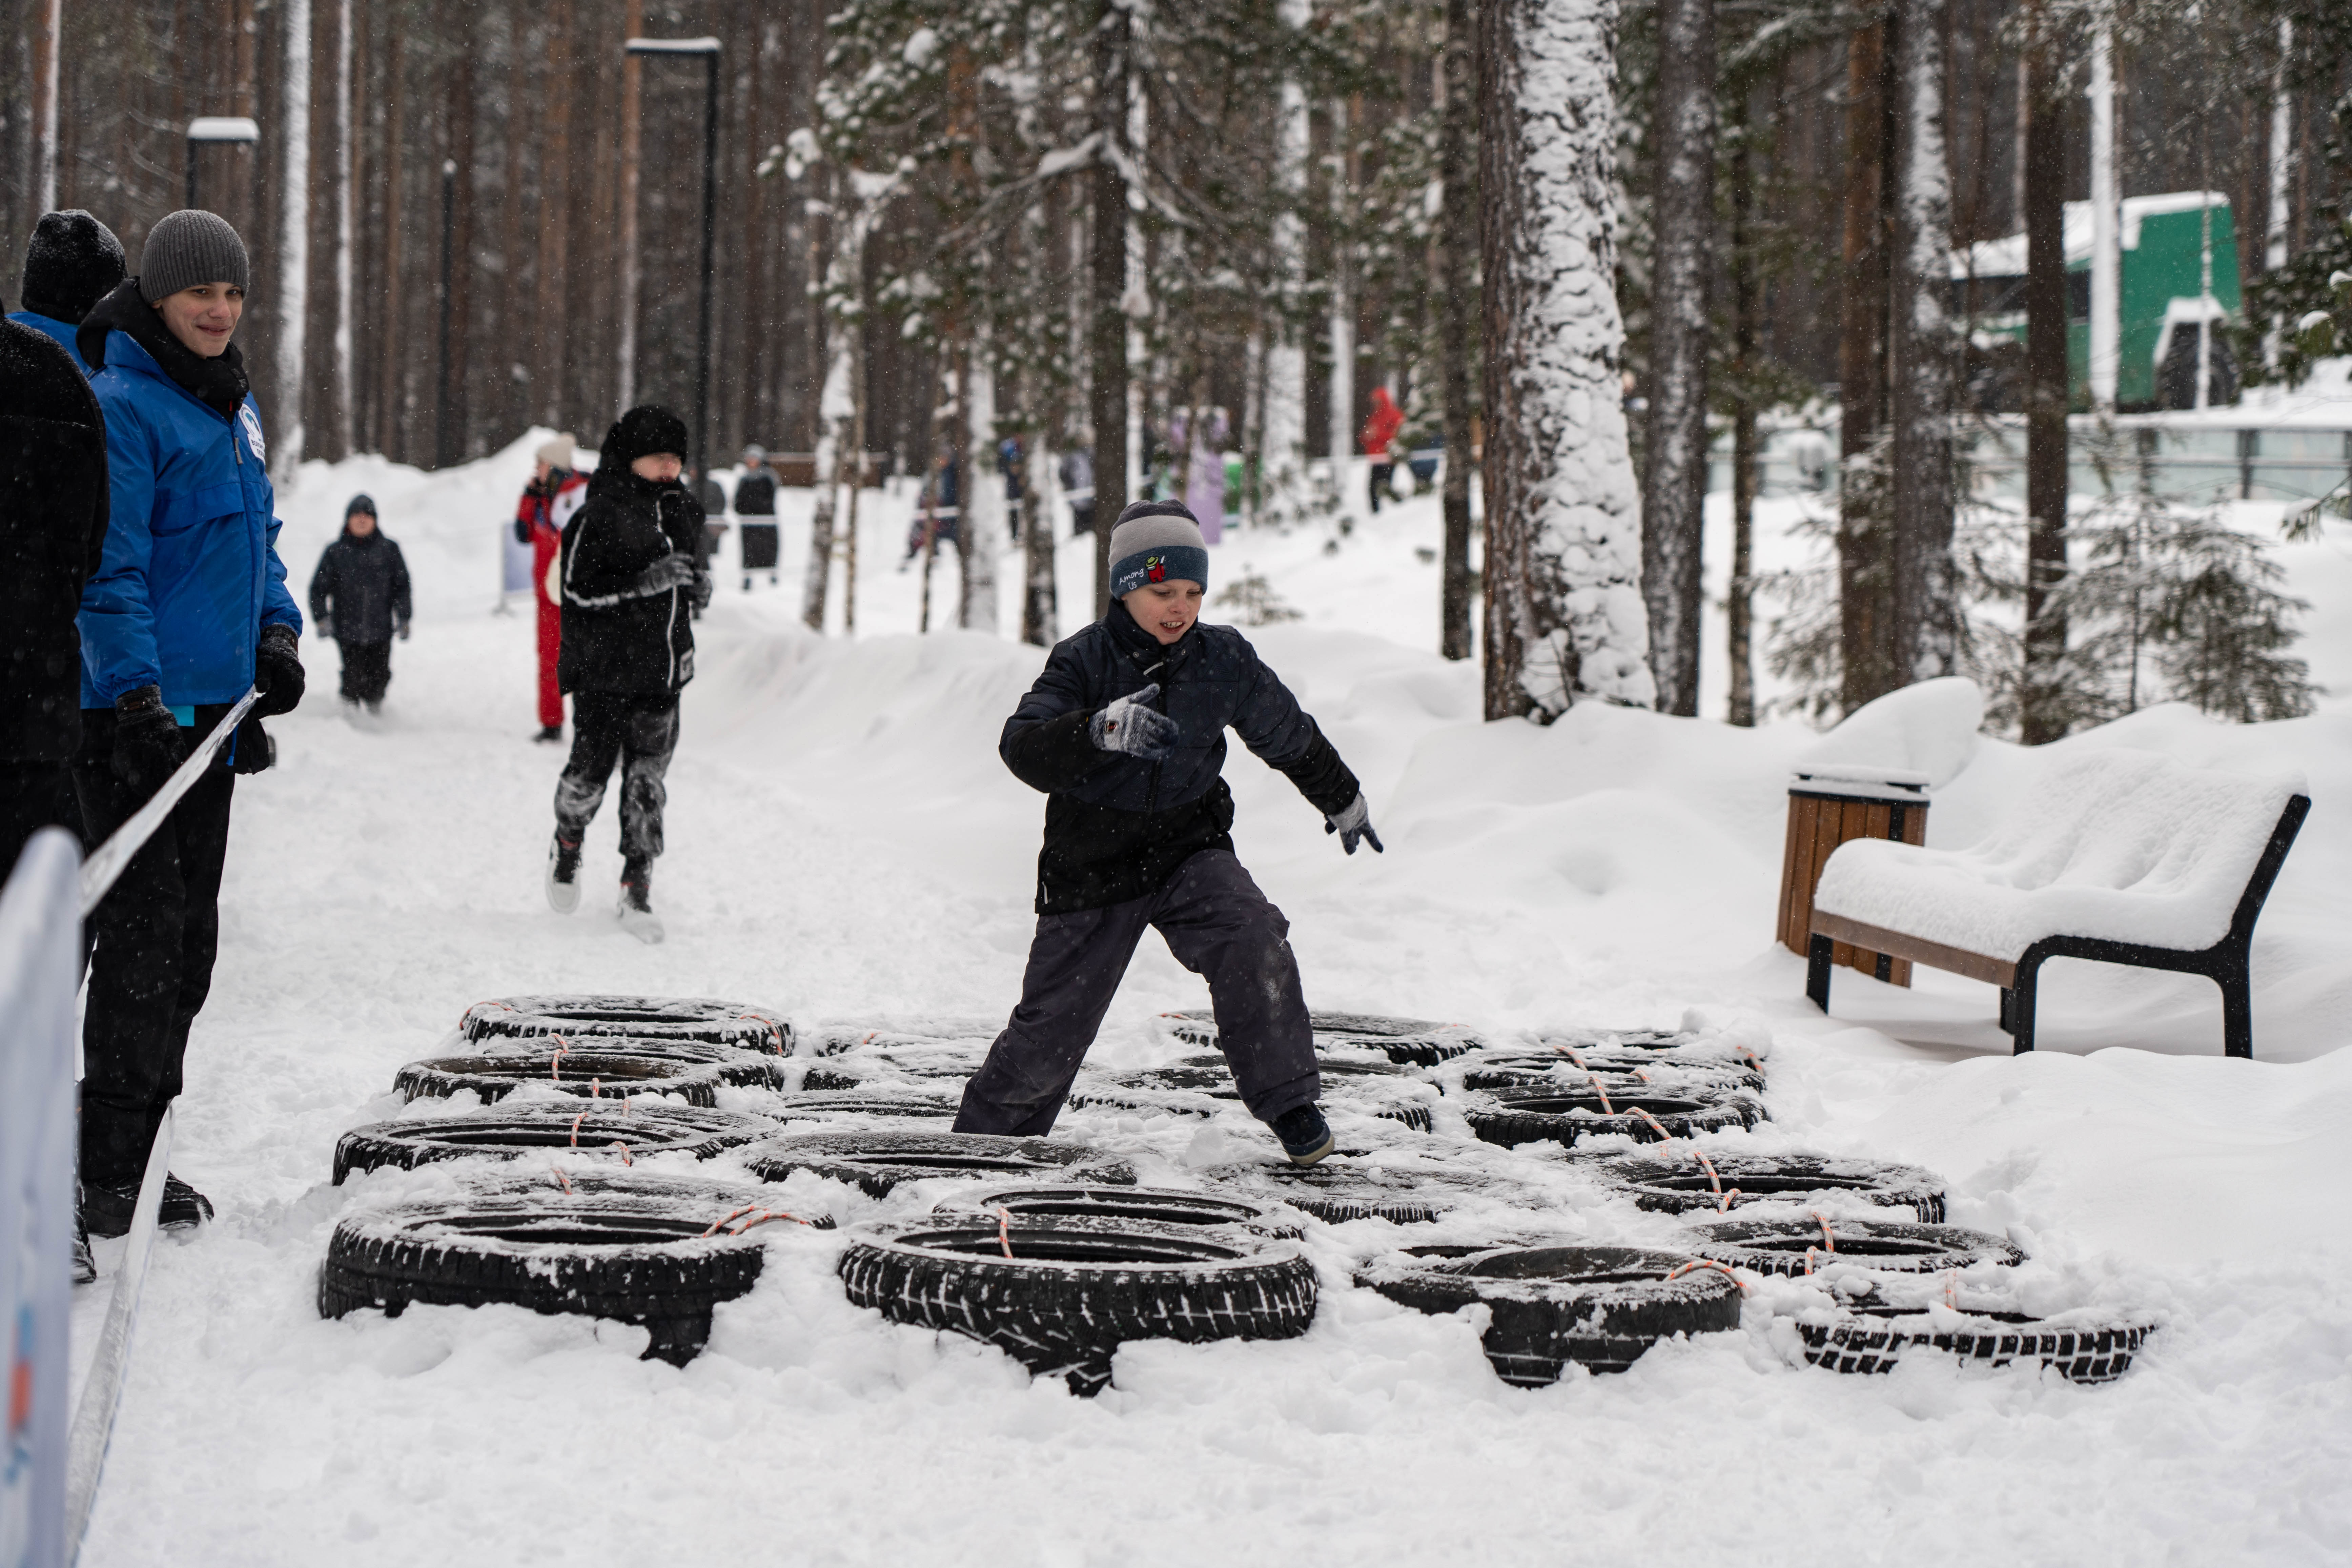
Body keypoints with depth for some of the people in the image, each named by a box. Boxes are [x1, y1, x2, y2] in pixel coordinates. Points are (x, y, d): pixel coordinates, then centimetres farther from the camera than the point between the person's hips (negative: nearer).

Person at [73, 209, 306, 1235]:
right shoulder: (123, 407, -12)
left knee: (189, 936, 12)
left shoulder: (232, 409, 15)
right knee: (144, 932, -9)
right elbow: (108, 567, -17)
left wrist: (276, 634, 9)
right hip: (136, 714, -9)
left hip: (213, 707, 9)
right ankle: (108, 1173, -6)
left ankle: (135, 1153, 20)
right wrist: (137, 695, -23)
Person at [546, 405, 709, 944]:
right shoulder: (600, 515, -12)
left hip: (662, 667, 5)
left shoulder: (684, 510, 10)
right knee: (591, 770, 4)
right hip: (603, 669, -5)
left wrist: (697, 584, 3)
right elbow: (574, 590, -16)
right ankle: (567, 845, 34)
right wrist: (645, 582, -24)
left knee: (647, 782, 2)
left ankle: (637, 890, 6)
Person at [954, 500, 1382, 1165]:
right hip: (1094, 866, -2)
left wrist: (1343, 801, 29)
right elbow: (1022, 748, -28)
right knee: (1051, 1029, 0)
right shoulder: (1083, 661, -13)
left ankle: (1286, 1101, -13)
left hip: (1189, 851, 2)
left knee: (1254, 939, -27)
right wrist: (1101, 730, -47)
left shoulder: (1223, 660, -4)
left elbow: (1288, 734, 14)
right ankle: (985, 1139, 24)